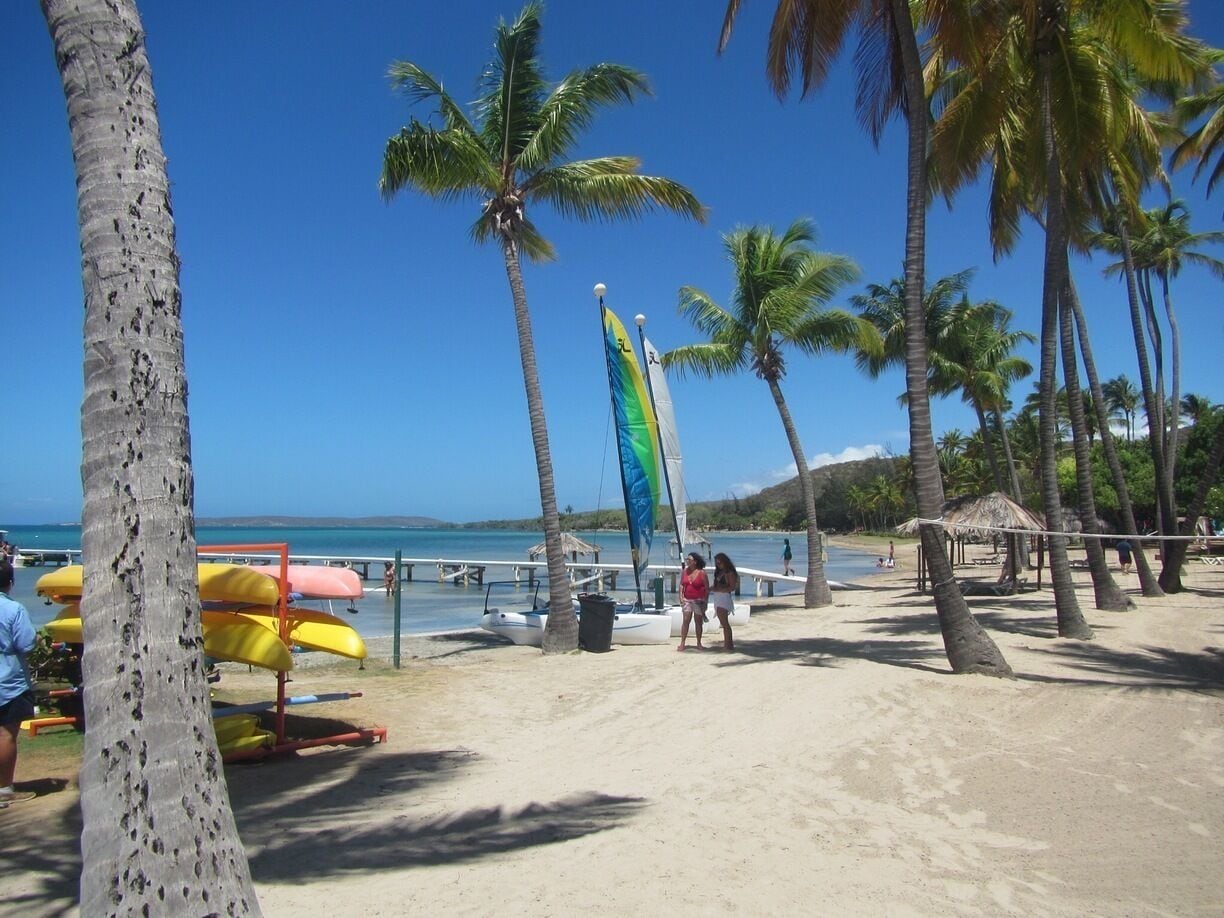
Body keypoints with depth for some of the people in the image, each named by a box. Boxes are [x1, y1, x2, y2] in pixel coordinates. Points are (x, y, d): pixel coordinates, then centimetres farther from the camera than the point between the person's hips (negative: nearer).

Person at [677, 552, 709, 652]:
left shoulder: (701, 572, -8)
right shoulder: (685, 571, 4)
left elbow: (707, 588, -6)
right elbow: (681, 585, 10)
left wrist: (705, 602, -8)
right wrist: (681, 597, -2)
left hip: (698, 600, -3)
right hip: (687, 600, 3)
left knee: (698, 622, 4)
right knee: (685, 620, -4)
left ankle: (699, 643, 14)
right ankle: (682, 643, -2)